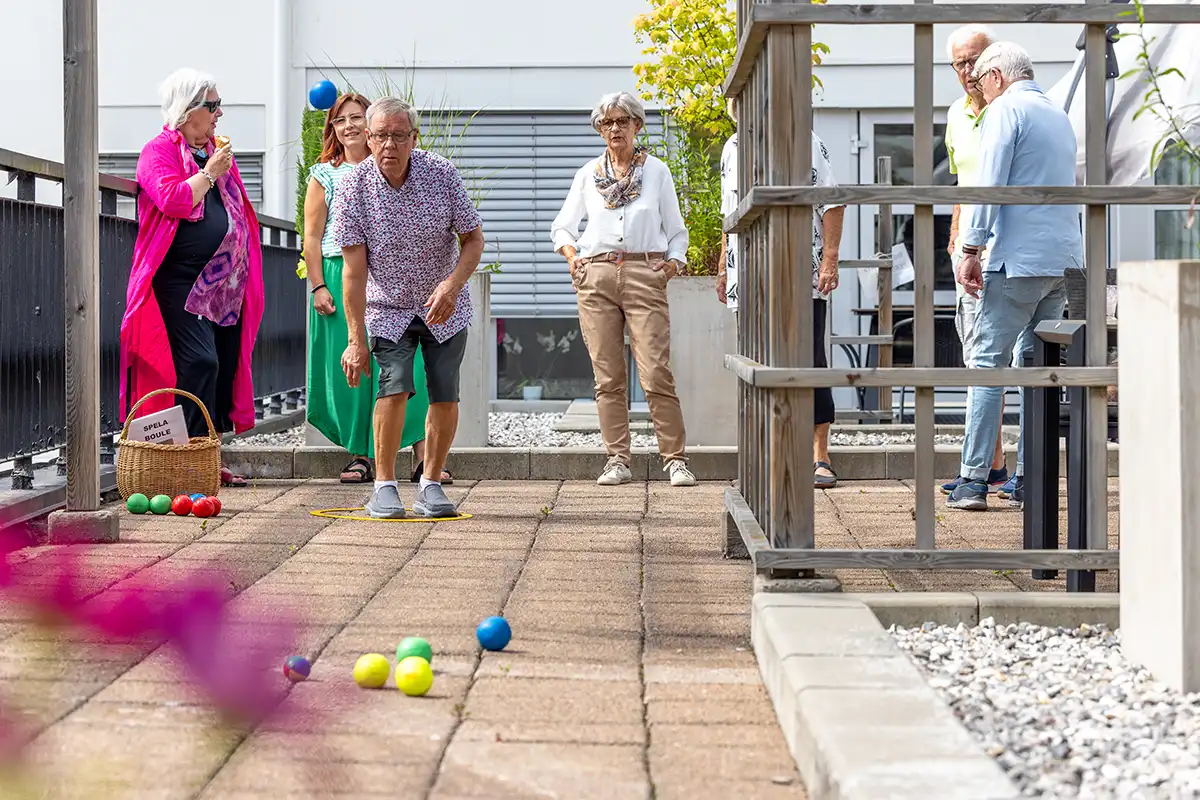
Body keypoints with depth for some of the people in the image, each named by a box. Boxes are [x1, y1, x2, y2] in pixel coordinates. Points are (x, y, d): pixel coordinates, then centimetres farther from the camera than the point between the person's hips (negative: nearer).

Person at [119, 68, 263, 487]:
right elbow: (173, 200, -20)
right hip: (182, 283, -8)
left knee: (224, 366, 6)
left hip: (226, 285, 8)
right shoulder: (160, 150, -3)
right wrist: (209, 172, -13)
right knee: (199, 362, -16)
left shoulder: (217, 152, 19)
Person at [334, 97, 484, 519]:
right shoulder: (353, 187, -16)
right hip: (388, 307, -1)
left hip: (445, 308, 2)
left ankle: (431, 484, 12)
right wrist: (356, 339, -18)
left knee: (445, 394, -4)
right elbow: (354, 269, -16)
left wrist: (451, 284, -25)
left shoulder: (441, 173, -14)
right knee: (394, 387, -18)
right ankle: (384, 485, -5)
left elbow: (473, 239, -6)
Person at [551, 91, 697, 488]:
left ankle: (675, 459, -4)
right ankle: (617, 460, 6)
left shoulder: (656, 171, 10)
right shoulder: (588, 174, 13)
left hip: (645, 275, -2)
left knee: (656, 373, -10)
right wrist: (571, 254, 3)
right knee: (608, 376, 1)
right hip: (597, 276, 2)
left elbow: (676, 231, 16)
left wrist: (674, 261, -2)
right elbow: (562, 227, 22)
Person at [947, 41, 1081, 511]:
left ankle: (974, 481, -10)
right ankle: (1030, 480, 7)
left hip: (1020, 259, -8)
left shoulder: (1006, 108, -3)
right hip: (1065, 258, 8)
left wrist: (971, 250, -12)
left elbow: (989, 184, -13)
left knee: (987, 364, -6)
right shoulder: (1059, 115, 22)